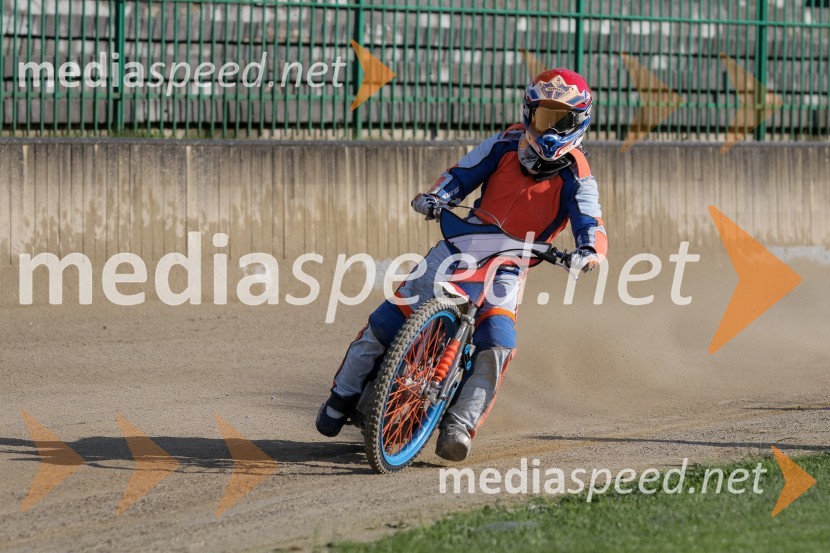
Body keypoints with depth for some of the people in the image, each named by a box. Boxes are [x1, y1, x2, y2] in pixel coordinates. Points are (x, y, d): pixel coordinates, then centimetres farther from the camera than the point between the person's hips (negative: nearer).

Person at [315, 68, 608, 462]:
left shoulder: (575, 176, -10)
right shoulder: (506, 145, -1)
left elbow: (590, 222, -23)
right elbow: (461, 175, 3)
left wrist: (589, 251, -45)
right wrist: (436, 197, -18)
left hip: (507, 268, -2)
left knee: (497, 345, -27)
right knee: (389, 319, -4)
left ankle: (459, 426, -20)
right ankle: (344, 394, 16)